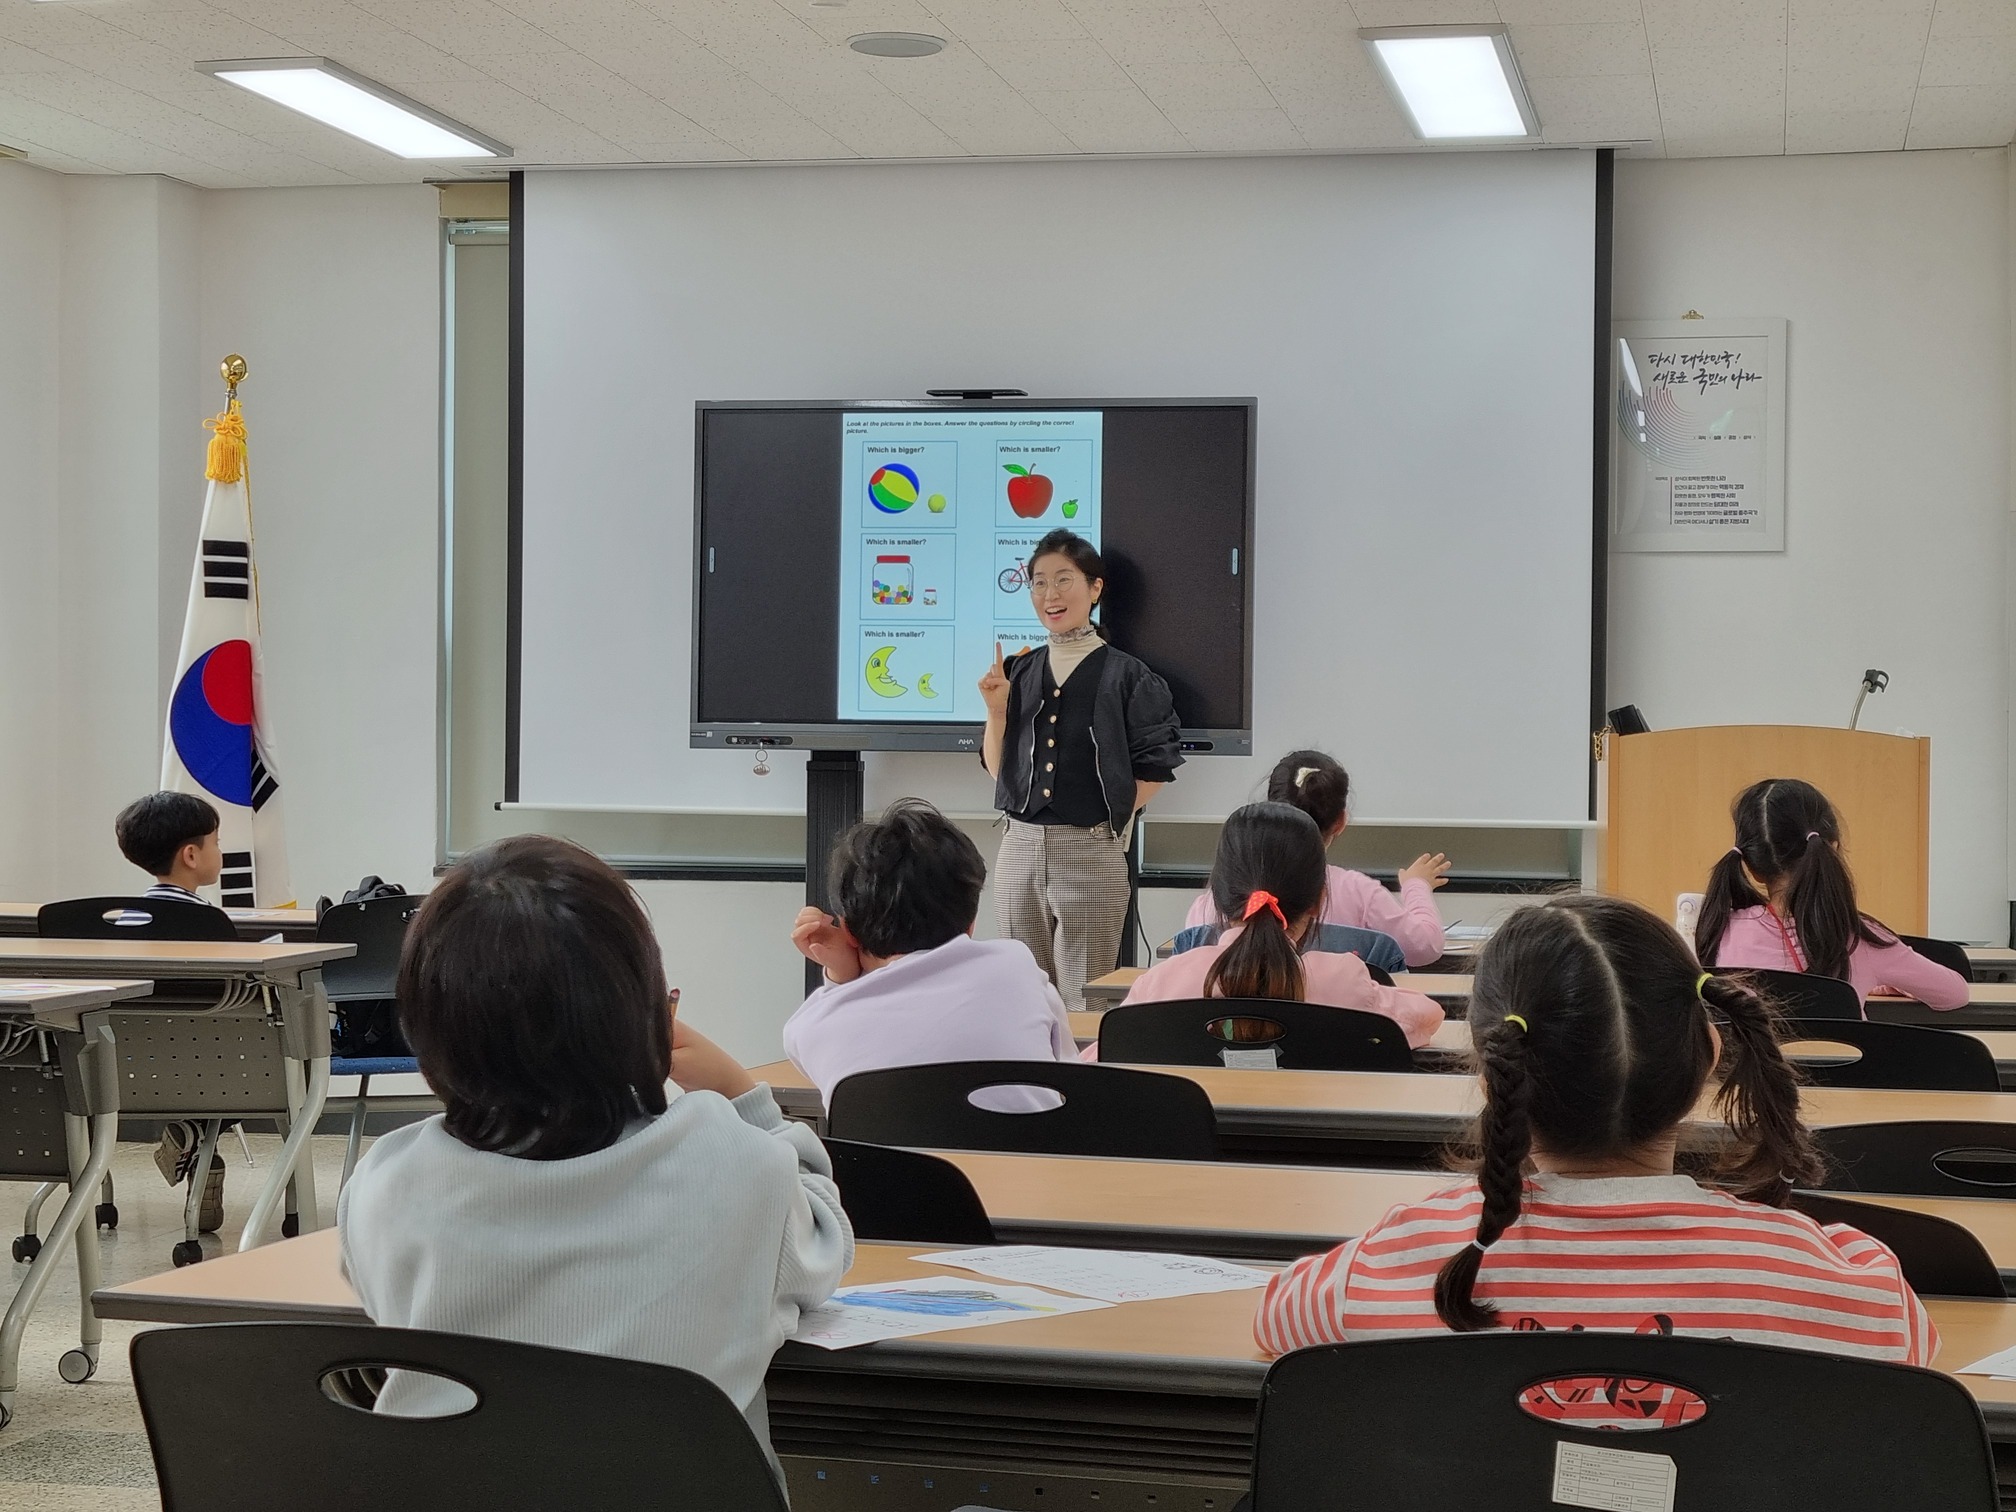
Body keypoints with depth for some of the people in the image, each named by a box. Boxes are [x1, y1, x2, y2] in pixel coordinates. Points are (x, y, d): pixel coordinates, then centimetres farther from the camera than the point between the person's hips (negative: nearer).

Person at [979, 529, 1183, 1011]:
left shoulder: (1127, 675, -4)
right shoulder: (1018, 672, 9)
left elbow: (1153, 769, 0)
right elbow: (997, 769, 11)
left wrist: (1115, 822, -7)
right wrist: (997, 710, -3)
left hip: (1092, 852, -4)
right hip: (1020, 849, 5)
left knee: (1083, 1001, 0)